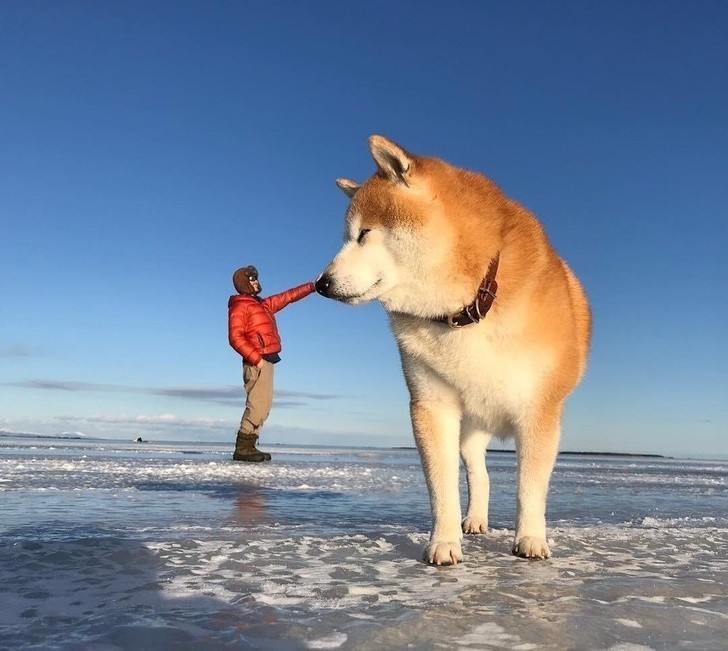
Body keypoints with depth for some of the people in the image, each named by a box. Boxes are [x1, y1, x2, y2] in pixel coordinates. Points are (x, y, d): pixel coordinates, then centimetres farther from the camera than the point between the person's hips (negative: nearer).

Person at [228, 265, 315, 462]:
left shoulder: (262, 304, 23)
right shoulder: (239, 306, -4)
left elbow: (287, 296, 28)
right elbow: (235, 337, -14)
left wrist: (312, 286, 24)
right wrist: (256, 358, -19)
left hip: (266, 361, 10)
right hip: (257, 363, -10)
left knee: (262, 406, 8)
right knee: (258, 405, -15)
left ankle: (248, 447, 10)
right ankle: (243, 448, -14)